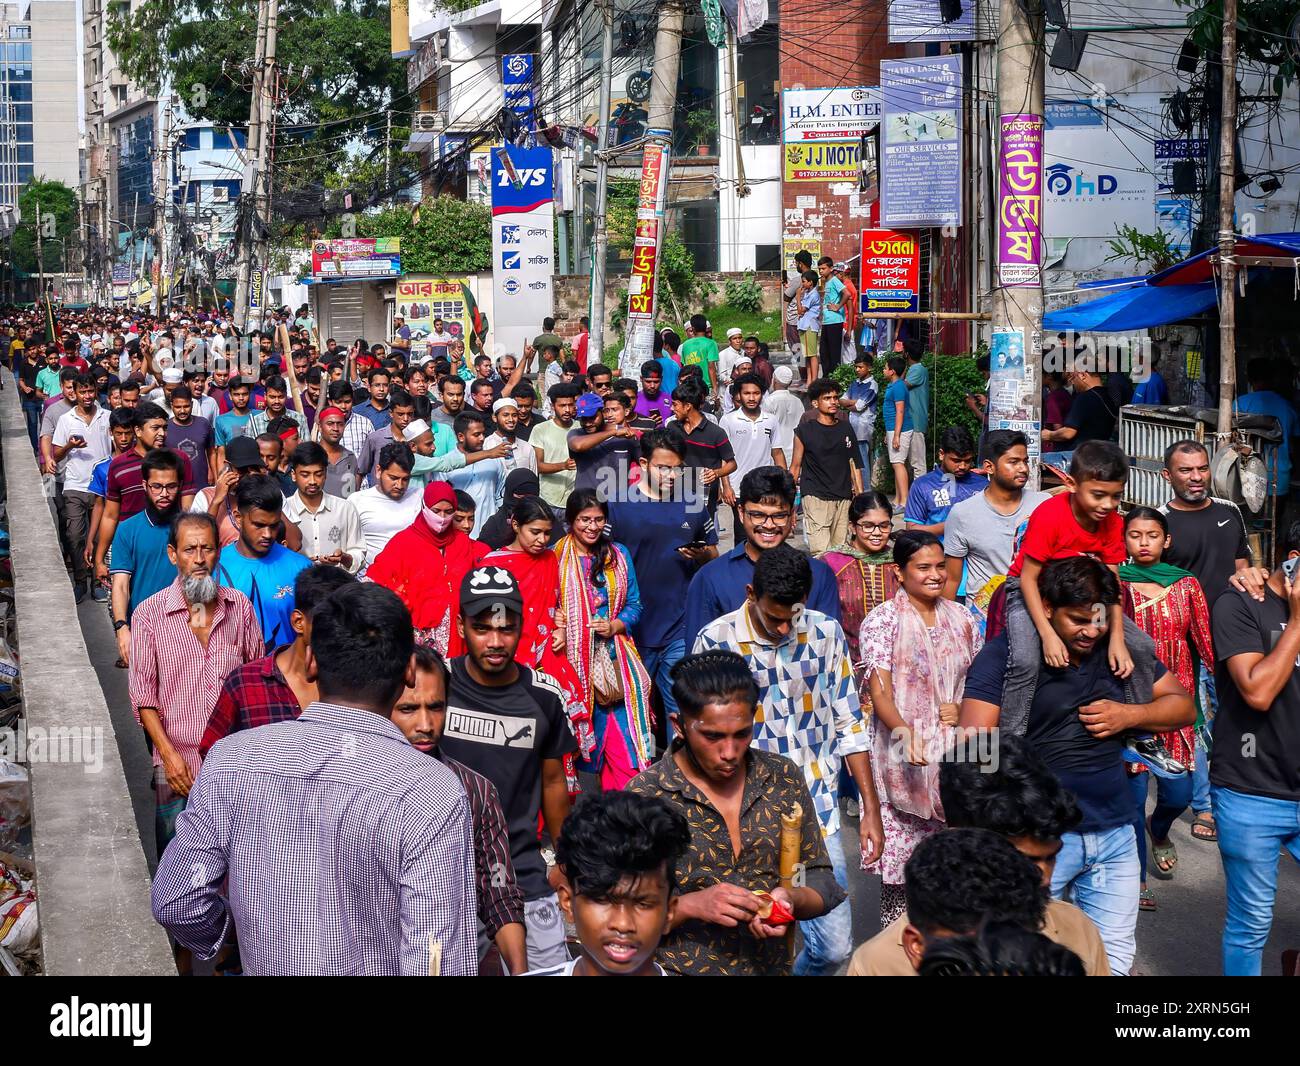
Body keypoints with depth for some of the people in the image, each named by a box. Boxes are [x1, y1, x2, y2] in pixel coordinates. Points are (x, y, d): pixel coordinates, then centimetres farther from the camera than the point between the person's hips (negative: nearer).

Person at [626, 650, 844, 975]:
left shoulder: (783, 778, 5)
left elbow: (819, 879, 12)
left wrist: (791, 899, -7)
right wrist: (690, 906, -18)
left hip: (771, 967, 2)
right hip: (679, 970, -1)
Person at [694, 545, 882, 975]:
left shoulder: (826, 634, 2)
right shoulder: (717, 641, -7)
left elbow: (849, 726, 9)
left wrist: (871, 809, 7)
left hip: (818, 812, 3)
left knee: (835, 945, 2)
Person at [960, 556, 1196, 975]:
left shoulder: (1125, 648, 8)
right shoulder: (1004, 655, -8)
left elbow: (1183, 706, 17)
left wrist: (1129, 715, -2)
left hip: (1116, 834, 5)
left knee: (1113, 962, 11)